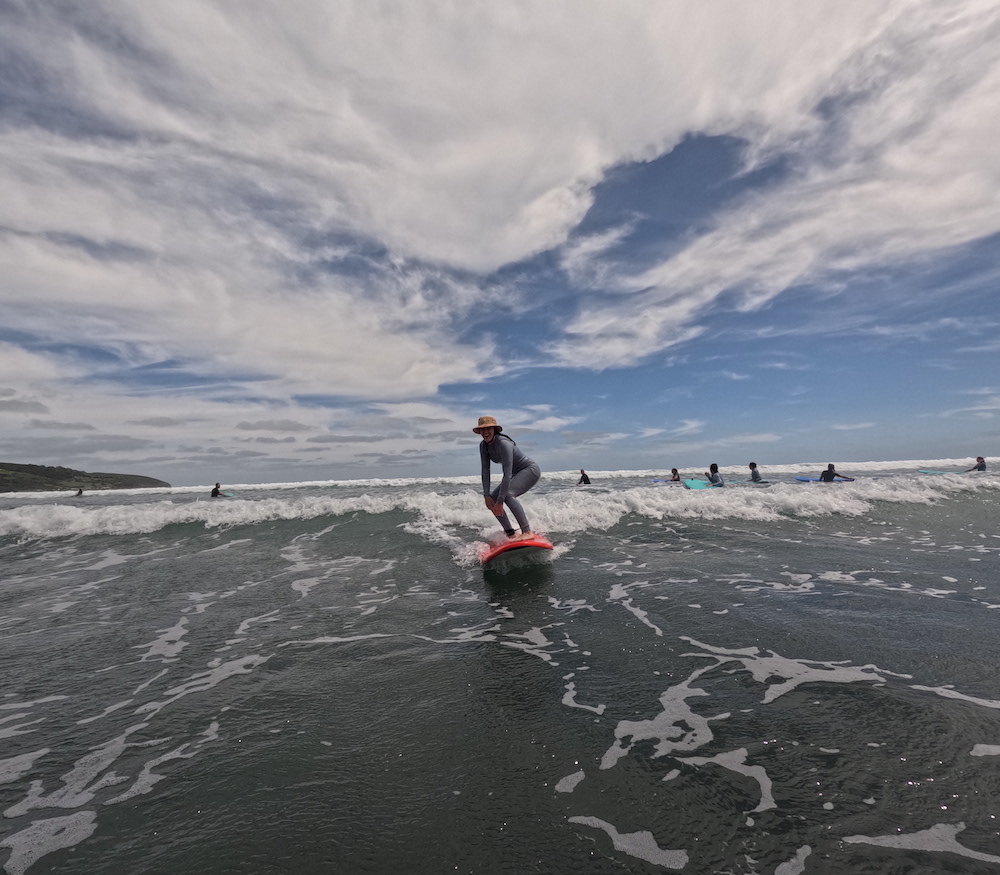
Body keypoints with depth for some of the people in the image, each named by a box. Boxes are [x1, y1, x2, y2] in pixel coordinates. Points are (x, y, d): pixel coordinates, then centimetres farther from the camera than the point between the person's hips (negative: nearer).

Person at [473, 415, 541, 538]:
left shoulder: (503, 443, -29)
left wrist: (500, 501, -32)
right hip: (516, 474, 9)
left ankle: (527, 531, -28)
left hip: (530, 470, -9)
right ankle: (511, 534, 4)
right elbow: (485, 471, -4)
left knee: (507, 494, -32)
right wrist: (486, 495, -13)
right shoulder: (483, 445, -5)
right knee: (491, 501, -1)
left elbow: (507, 474, -32)